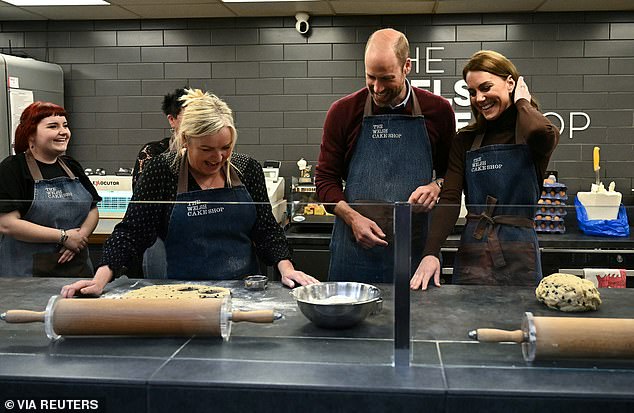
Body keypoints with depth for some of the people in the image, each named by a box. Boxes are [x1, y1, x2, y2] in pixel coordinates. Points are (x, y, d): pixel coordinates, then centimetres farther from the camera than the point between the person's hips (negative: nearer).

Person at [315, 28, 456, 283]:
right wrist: (352, 218, -11)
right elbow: (325, 179, 5)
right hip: (355, 247, 0)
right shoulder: (343, 112, 2)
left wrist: (436, 187, -9)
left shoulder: (438, 111, 4)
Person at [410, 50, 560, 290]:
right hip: (471, 254, 2)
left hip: (519, 254, -2)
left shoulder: (537, 134, 0)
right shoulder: (466, 140, 8)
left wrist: (522, 102, -6)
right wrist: (431, 252, -16)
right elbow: (449, 199, -2)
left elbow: (540, 134, -27)